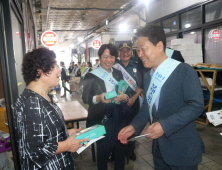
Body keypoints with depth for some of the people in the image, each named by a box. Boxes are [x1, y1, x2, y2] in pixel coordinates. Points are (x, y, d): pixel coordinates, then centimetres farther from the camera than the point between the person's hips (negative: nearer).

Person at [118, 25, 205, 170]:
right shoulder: (148, 76, 6)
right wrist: (134, 126, -2)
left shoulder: (185, 71, -15)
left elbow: (196, 105, -20)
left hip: (182, 150, -6)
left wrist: (165, 125, -26)